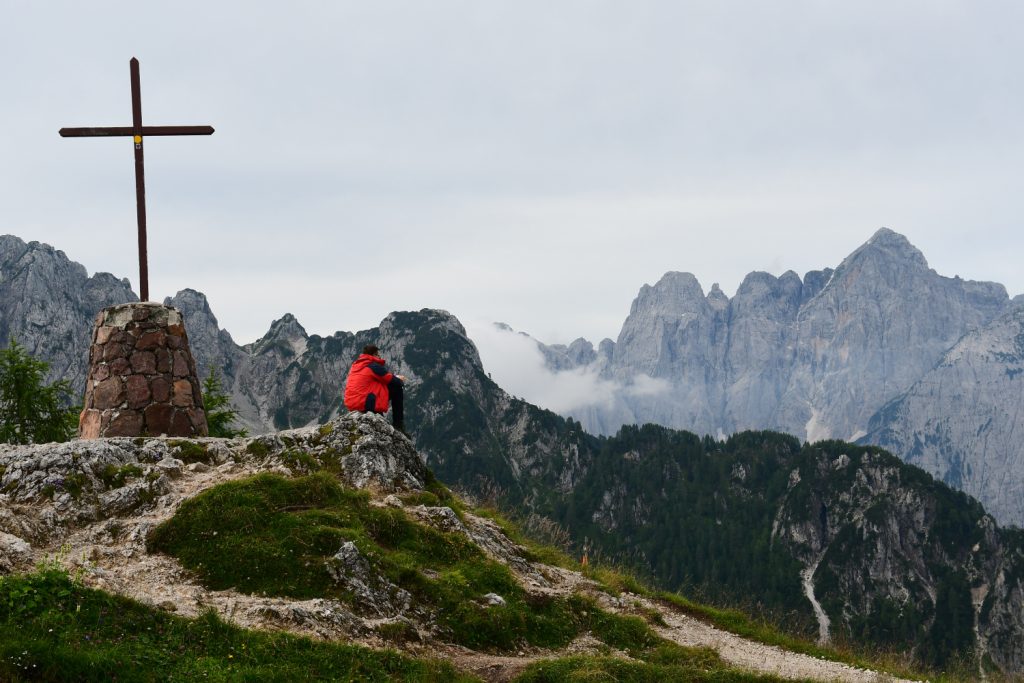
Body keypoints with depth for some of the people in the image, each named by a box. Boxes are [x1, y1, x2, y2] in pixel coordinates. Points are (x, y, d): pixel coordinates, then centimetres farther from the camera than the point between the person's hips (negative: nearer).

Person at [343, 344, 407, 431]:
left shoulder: (356, 365, 18)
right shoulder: (374, 366, -7)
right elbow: (395, 382, 0)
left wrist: (394, 377, 26)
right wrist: (400, 380, 22)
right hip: (364, 404, -9)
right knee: (397, 388, 1)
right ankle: (399, 425, 4)